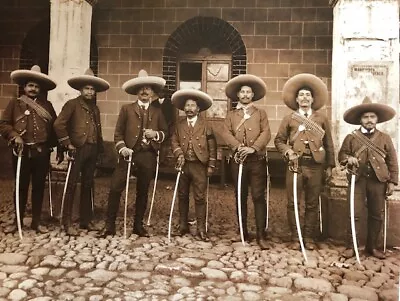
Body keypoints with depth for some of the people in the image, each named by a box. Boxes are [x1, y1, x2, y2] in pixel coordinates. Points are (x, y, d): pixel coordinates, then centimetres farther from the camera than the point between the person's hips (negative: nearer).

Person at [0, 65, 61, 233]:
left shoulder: (47, 105, 12)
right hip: (22, 152, -1)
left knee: (39, 187, 6)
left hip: (42, 152, 1)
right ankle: (18, 221, 20)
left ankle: (36, 222, 18)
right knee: (21, 187, 6)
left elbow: (55, 128, 12)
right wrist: (15, 136, -15)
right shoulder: (15, 103, 7)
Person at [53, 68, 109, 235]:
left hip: (93, 151, 6)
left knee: (88, 186, 10)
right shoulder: (72, 104, -1)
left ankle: (85, 221, 18)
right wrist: (67, 143, -11)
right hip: (78, 149, -6)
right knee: (71, 186, -5)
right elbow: (59, 124, -11)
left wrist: (99, 147, 12)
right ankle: (67, 223, 0)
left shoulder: (95, 108, 19)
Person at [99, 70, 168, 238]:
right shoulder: (126, 109, 9)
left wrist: (156, 134, -7)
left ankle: (138, 226, 21)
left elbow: (165, 133, 14)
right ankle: (109, 226, 3)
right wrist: (122, 148, -11)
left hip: (148, 156, 2)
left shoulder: (157, 112, 15)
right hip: (129, 153, -1)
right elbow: (118, 133, 5)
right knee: (115, 188, -8)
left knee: (142, 191, 9)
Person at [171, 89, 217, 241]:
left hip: (199, 166, -3)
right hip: (183, 165, 3)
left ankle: (201, 229, 4)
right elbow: (174, 141, 6)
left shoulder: (205, 125, 2)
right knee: (182, 196, 11)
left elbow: (212, 146, 1)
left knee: (200, 198, -3)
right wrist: (179, 154, -13)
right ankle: (183, 226, 24)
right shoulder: (179, 124, 10)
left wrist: (211, 165, -3)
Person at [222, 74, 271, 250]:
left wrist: (253, 148, -17)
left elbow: (266, 133, -1)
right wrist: (238, 147, -17)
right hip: (238, 160, 2)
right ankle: (243, 232, 19)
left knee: (258, 196, -7)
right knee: (240, 197, 8)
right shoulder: (231, 115, 15)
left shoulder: (261, 113, 12)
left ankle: (261, 236, -4)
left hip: (257, 160, -2)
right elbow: (226, 134, 0)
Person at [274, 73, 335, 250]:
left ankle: (309, 238, 18)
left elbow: (328, 143, 10)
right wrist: (287, 151, -10)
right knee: (292, 203, 2)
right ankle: (295, 238, 13)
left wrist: (329, 166, 6)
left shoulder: (322, 119, 9)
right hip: (295, 165, 0)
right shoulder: (289, 119, 8)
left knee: (312, 204, 7)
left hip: (315, 166, 1)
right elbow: (279, 140, 9)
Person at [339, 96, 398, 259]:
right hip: (358, 180, -1)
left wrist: (392, 181, 1)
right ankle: (350, 247, 6)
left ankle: (372, 247, 21)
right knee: (354, 214, -3)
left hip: (378, 181, 2)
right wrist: (348, 158, -14)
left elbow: (392, 161, 7)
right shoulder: (351, 137, 5)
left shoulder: (385, 138, 7)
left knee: (376, 215, 8)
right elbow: (341, 154, 9)